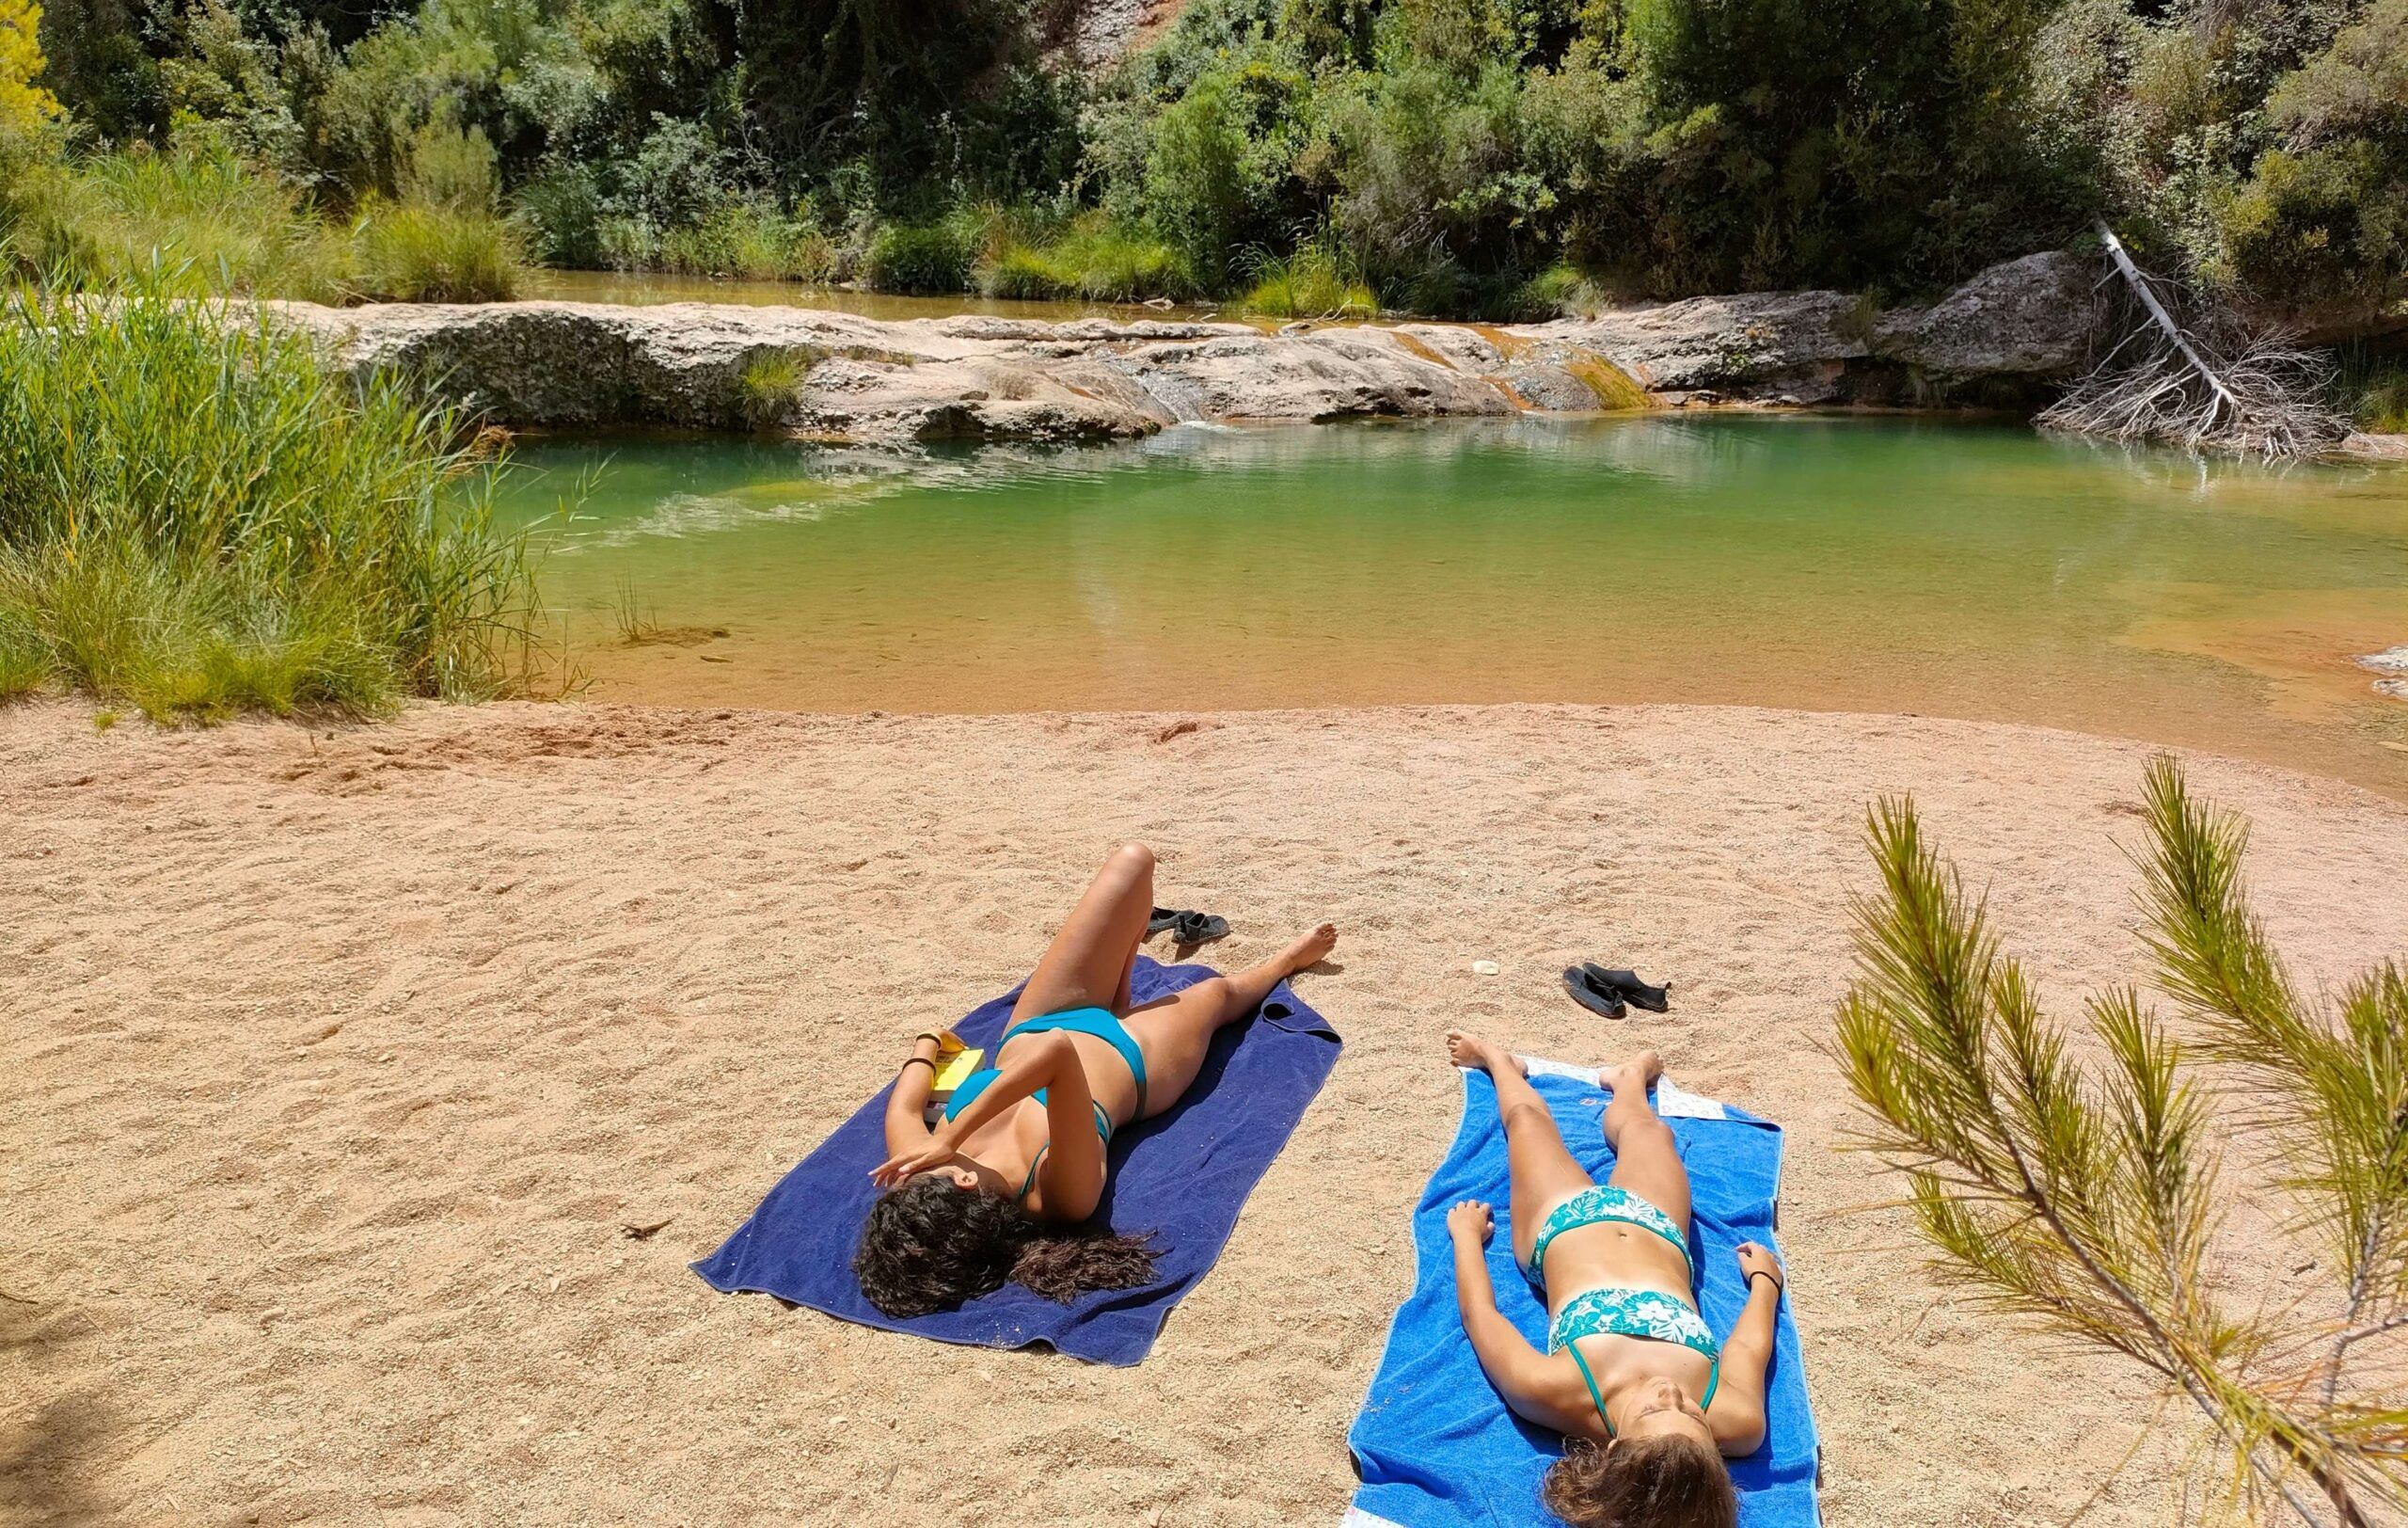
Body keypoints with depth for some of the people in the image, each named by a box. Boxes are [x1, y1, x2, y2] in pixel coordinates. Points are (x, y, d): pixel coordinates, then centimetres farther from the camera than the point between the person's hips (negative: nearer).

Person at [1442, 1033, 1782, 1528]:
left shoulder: (1552, 1395, -48)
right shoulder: (1737, 1421, -42)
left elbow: (1479, 1311, -26)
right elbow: (1752, 1347, -16)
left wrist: (1467, 1233, -6)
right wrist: (1765, 1278, 5)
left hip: (1564, 1225, -1)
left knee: (1527, 1115, 25)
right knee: (1645, 1127, 30)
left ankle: (1498, 1060, 62)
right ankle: (1631, 1076, 67)